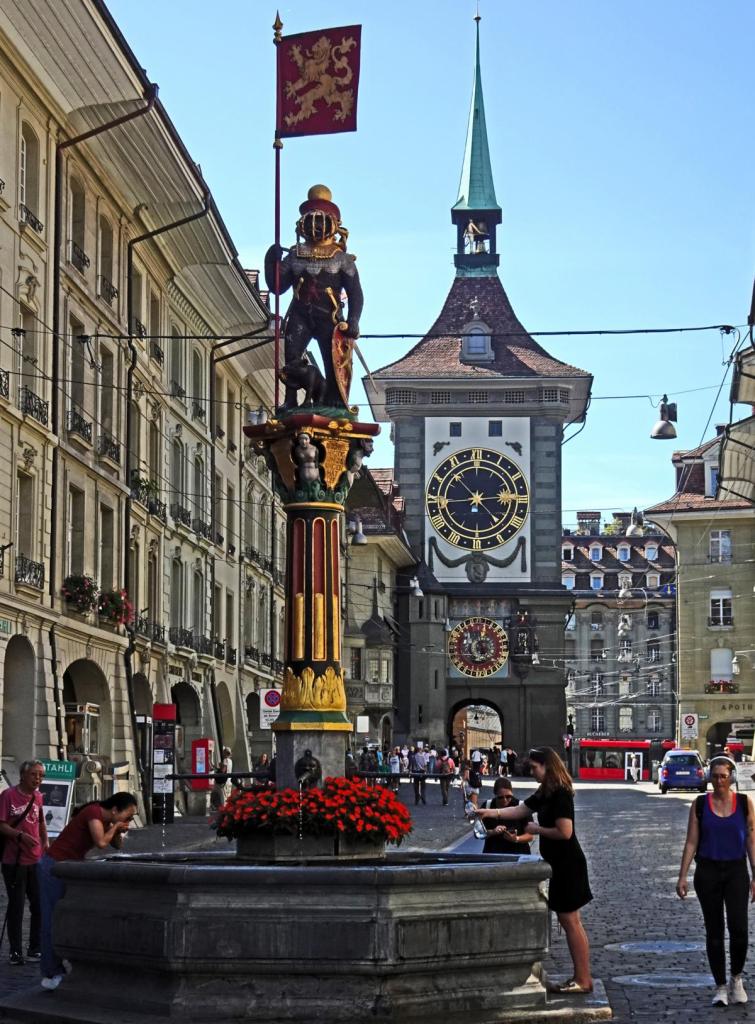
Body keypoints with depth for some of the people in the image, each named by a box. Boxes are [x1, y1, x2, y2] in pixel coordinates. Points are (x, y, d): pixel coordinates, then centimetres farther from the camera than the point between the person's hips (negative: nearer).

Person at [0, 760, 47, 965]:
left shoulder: (38, 796, 10)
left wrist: (45, 842, 13)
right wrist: (20, 835, -26)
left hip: (36, 861, 6)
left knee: (40, 906, 7)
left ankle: (35, 949, 18)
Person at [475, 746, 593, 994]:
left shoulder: (561, 795, -18)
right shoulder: (545, 794, 12)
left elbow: (564, 832, -24)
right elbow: (519, 810, 18)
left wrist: (536, 829, -11)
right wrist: (490, 813, 10)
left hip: (567, 864, -10)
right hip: (558, 864, 10)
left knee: (571, 921, -5)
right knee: (567, 921, 11)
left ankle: (583, 980, 0)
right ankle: (580, 977, 16)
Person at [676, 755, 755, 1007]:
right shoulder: (700, 804, 1)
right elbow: (691, 842, 3)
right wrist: (682, 876, -3)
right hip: (708, 871, 1)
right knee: (714, 931, 4)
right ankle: (720, 987, 13)